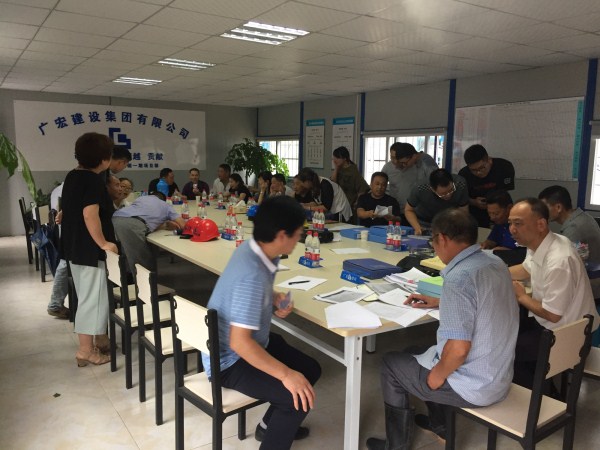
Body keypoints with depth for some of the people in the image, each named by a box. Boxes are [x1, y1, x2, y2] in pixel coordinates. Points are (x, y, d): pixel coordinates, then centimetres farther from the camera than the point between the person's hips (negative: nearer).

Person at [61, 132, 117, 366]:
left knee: (87, 296, 18)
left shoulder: (73, 176, 11)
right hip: (89, 248, -10)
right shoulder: (93, 180, -18)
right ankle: (86, 350, 7)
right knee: (92, 297, -1)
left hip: (75, 244, 10)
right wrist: (103, 243, -21)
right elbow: (90, 215, -28)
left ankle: (89, 342, 29)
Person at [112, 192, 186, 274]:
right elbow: (183, 225, 28)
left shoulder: (141, 198, 40)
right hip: (132, 224, -5)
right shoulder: (166, 205, 31)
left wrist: (165, 225, 30)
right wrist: (166, 225, 44)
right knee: (148, 264, 4)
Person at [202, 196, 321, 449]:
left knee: (310, 370, 14)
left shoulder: (255, 248, -6)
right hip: (231, 360, -9)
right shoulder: (252, 274, -34)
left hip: (253, 342, 10)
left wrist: (274, 299, -3)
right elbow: (239, 342, -35)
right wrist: (286, 374, -31)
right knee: (299, 397, -21)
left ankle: (272, 425, 34)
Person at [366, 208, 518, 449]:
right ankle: (438, 423, 43)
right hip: (500, 376, 8)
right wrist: (439, 302, 20)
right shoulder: (496, 263, 0)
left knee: (391, 362, 11)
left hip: (475, 386, -8)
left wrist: (437, 376, -13)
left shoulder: (458, 277, -28)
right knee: (428, 351, 30)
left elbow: (458, 350, -30)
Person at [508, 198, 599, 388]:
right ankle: (539, 388, 27)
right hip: (549, 322, 9)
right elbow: (526, 270, 19)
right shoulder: (538, 244, -5)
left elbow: (552, 315, -25)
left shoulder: (558, 261, -33)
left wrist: (521, 296, -9)